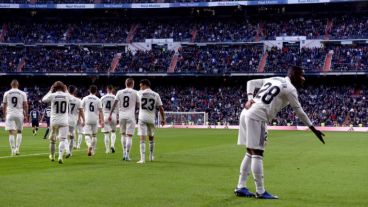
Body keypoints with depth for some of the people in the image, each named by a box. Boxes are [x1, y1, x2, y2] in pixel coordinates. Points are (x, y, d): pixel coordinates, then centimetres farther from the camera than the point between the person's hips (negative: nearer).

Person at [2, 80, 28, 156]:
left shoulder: (6, 93, 4)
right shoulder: (22, 93, 2)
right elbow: (25, 105, 0)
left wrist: (5, 115, 19)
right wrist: (26, 116, 6)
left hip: (10, 114, 0)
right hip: (19, 114, 0)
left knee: (11, 133, 0)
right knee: (19, 132, 15)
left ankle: (13, 150, -5)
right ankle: (17, 149, 5)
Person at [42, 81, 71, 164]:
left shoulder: (52, 96, -7)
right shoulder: (67, 96, -2)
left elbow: (43, 100, 15)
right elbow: (70, 98, 24)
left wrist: (50, 91, 18)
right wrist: (66, 91, 26)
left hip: (54, 121, 0)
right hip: (64, 122, 0)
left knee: (53, 139, 16)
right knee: (63, 139, -2)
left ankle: (52, 156, 31)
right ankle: (60, 156, -18)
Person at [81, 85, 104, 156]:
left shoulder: (85, 99, 1)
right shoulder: (98, 100, 1)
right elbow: (100, 111, -3)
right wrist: (102, 121, -4)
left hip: (87, 119, -1)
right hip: (95, 119, 1)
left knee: (87, 135, -3)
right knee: (94, 135, 17)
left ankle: (89, 145, -32)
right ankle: (93, 150, 23)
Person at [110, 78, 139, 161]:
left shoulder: (120, 92, 6)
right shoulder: (134, 92, 1)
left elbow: (115, 103, -1)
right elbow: (137, 104, 7)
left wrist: (110, 114, -3)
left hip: (121, 116, 3)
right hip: (130, 116, -3)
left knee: (123, 134, 18)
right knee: (129, 136, -2)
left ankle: (124, 153, 14)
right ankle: (127, 155, -5)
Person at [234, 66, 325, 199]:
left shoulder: (273, 79, 21)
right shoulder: (290, 89, -3)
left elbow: (251, 82, 19)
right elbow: (299, 112, 0)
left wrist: (250, 98, 5)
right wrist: (313, 129, 8)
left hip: (247, 113, 9)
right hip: (257, 117, -9)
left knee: (251, 153, 14)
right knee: (257, 154, -7)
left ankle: (240, 187, 15)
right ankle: (260, 191, -5)